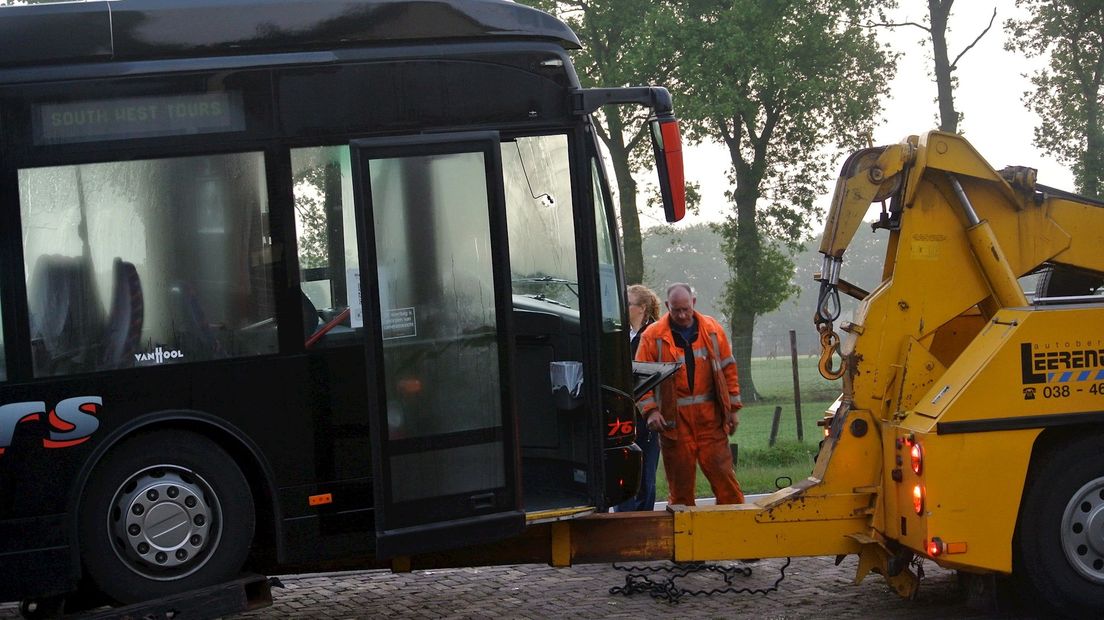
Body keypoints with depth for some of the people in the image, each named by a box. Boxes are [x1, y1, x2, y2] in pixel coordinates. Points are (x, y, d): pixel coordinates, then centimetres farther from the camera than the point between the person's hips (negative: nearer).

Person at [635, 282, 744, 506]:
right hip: (673, 418, -1)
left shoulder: (713, 329, 6)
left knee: (721, 470, -1)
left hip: (709, 414, 1)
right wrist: (650, 410, -10)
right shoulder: (653, 336, -1)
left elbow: (728, 369, 12)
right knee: (679, 477, 3)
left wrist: (733, 407, 9)